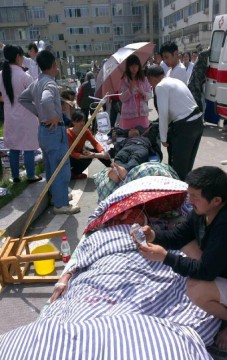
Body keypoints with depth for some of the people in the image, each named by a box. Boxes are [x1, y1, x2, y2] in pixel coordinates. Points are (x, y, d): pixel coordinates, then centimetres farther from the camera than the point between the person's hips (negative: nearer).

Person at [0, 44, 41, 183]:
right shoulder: (25, 76, -18)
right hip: (26, 116, -6)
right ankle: (31, 176, 13)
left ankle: (15, 176, 21)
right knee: (28, 148, 4)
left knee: (13, 147, 12)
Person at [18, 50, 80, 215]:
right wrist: (53, 116, -25)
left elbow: (23, 98, 21)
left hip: (44, 130, 10)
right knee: (61, 168, -2)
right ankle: (61, 204, 5)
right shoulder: (50, 83, -19)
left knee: (50, 167, 19)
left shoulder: (36, 83, 10)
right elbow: (46, 100, -40)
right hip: (55, 131, -10)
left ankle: (55, 195, 32)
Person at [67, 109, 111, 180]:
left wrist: (102, 152, -35)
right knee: (87, 159, -32)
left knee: (97, 151, -18)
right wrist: (86, 156, -45)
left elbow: (95, 143, -14)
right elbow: (72, 153, -30)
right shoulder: (68, 134, -26)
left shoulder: (86, 131, -10)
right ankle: (73, 174, -8)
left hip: (80, 153, 5)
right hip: (70, 157, -5)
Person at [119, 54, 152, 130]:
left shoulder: (144, 79, 5)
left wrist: (143, 94, -14)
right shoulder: (124, 80, -2)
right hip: (128, 115, -2)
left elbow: (150, 95, 6)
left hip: (143, 113, 2)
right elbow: (122, 98, -6)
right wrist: (130, 89, -19)